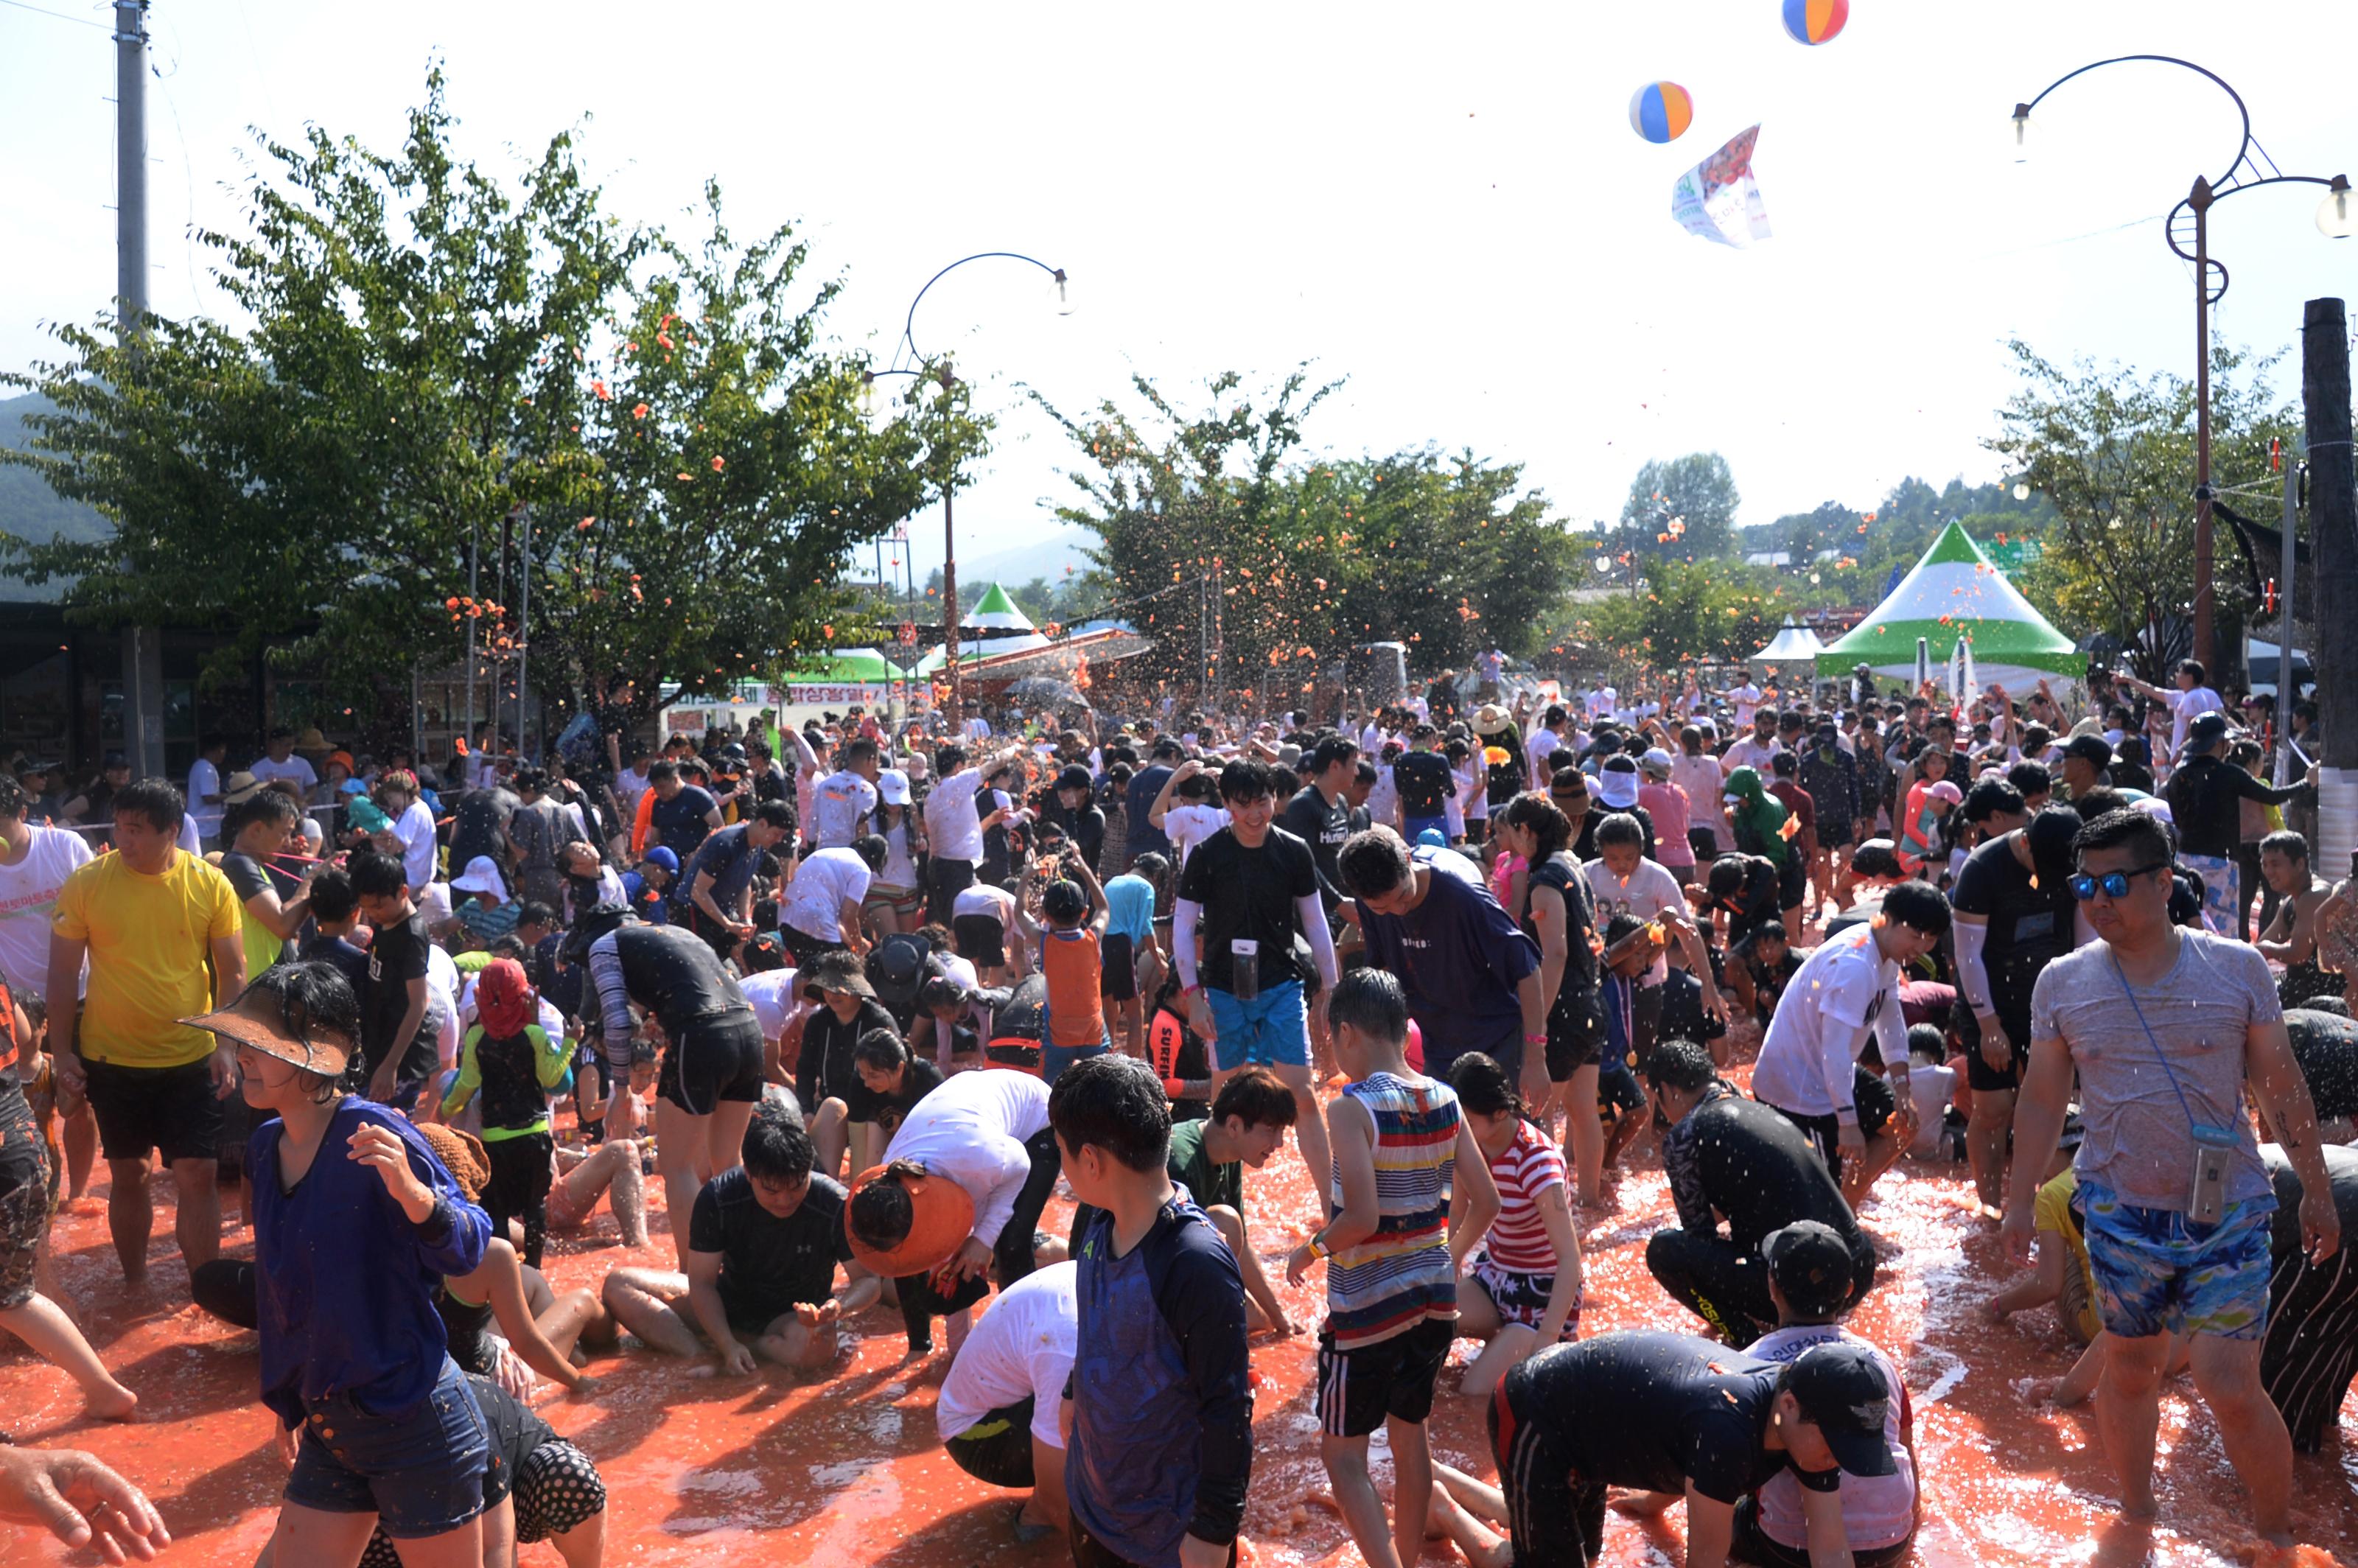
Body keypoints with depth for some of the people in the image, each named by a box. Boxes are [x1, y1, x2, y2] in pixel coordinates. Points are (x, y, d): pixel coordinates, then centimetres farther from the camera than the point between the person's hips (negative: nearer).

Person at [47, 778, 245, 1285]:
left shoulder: (211, 885, -6)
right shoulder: (86, 883, -7)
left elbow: (232, 973, -1)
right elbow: (63, 974, 0)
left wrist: (227, 1045, -9)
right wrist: (63, 1052, -3)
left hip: (191, 1058, -1)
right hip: (111, 1058, 1)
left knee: (198, 1176, 0)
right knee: (128, 1175, 14)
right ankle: (134, 1283, 31)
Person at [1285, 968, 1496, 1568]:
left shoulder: (1353, 1108, -18)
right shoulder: (1445, 1102, 0)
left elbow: (1361, 1217, -26)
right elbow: (1486, 1203, 3)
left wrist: (1311, 1250, -8)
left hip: (1367, 1304, -6)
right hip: (1433, 1294, 6)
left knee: (1342, 1450, 7)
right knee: (1409, 1434, 21)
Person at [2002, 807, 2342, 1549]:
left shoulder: (2237, 968, -5)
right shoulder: (2063, 982, -1)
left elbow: (2282, 1086, 4)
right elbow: (2042, 1100, 6)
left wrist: (2317, 1192, 7)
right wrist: (2020, 1201, 6)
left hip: (2228, 1212, -2)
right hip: (2121, 1213, 2)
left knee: (2230, 1388, -7)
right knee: (2131, 1367, 12)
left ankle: (2278, 1534, 16)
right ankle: (2135, 1515, 32)